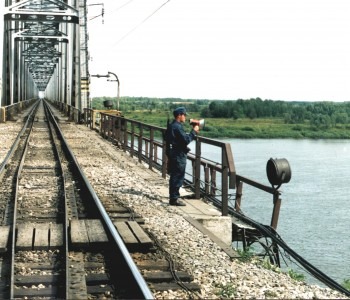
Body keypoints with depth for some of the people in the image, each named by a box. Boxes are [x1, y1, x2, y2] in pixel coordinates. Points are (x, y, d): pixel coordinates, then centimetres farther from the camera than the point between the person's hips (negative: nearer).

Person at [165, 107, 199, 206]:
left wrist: (193, 132, 11)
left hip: (173, 156, 11)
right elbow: (186, 140, -22)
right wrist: (194, 131, -13)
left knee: (174, 177, 17)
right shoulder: (177, 127, -18)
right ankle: (174, 199, -1)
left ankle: (173, 197, 25)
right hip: (178, 156, -11)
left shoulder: (171, 126, 15)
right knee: (177, 178, -5)